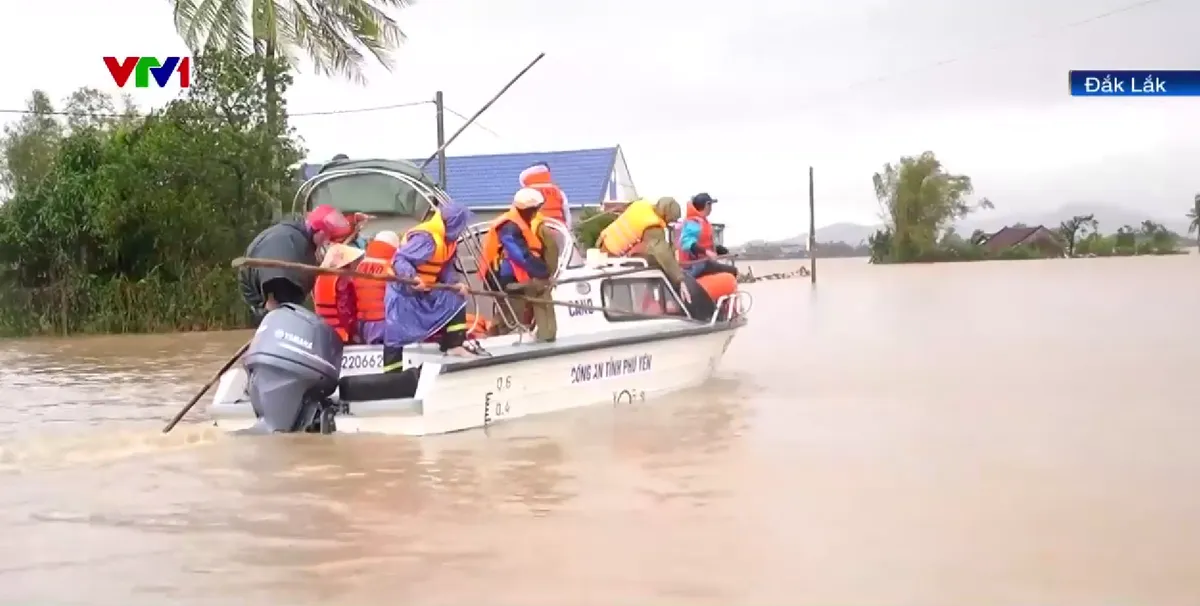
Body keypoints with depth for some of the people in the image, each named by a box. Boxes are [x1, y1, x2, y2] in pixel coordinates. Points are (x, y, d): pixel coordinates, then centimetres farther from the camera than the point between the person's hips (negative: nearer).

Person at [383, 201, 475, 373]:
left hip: (425, 291, 9)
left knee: (455, 300, 8)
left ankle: (455, 345, 11)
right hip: (403, 291, -9)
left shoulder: (449, 240, 2)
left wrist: (454, 283, -10)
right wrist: (411, 277, -49)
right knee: (396, 334, -6)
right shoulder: (425, 238, -29)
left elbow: (446, 267, 7)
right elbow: (399, 260, -33)